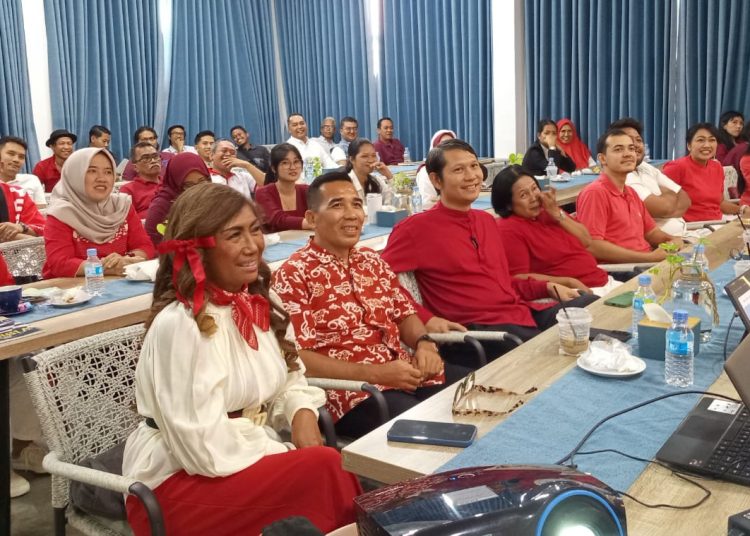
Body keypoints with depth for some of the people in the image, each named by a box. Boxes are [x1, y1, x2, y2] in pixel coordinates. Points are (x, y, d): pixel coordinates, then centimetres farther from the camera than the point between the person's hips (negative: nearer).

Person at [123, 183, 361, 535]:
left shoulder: (257, 303, 3)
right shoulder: (178, 323, -21)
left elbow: (289, 381, 10)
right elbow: (206, 448, -22)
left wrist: (303, 417, -10)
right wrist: (292, 455, -15)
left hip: (252, 454, 7)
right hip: (178, 481, -6)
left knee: (342, 469, -17)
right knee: (323, 469, -24)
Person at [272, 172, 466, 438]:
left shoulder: (372, 261, 16)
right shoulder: (293, 275, -7)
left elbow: (404, 314, 21)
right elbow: (297, 358, -13)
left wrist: (424, 343, -3)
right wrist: (376, 373, -19)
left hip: (408, 373, 8)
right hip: (352, 389, -7)